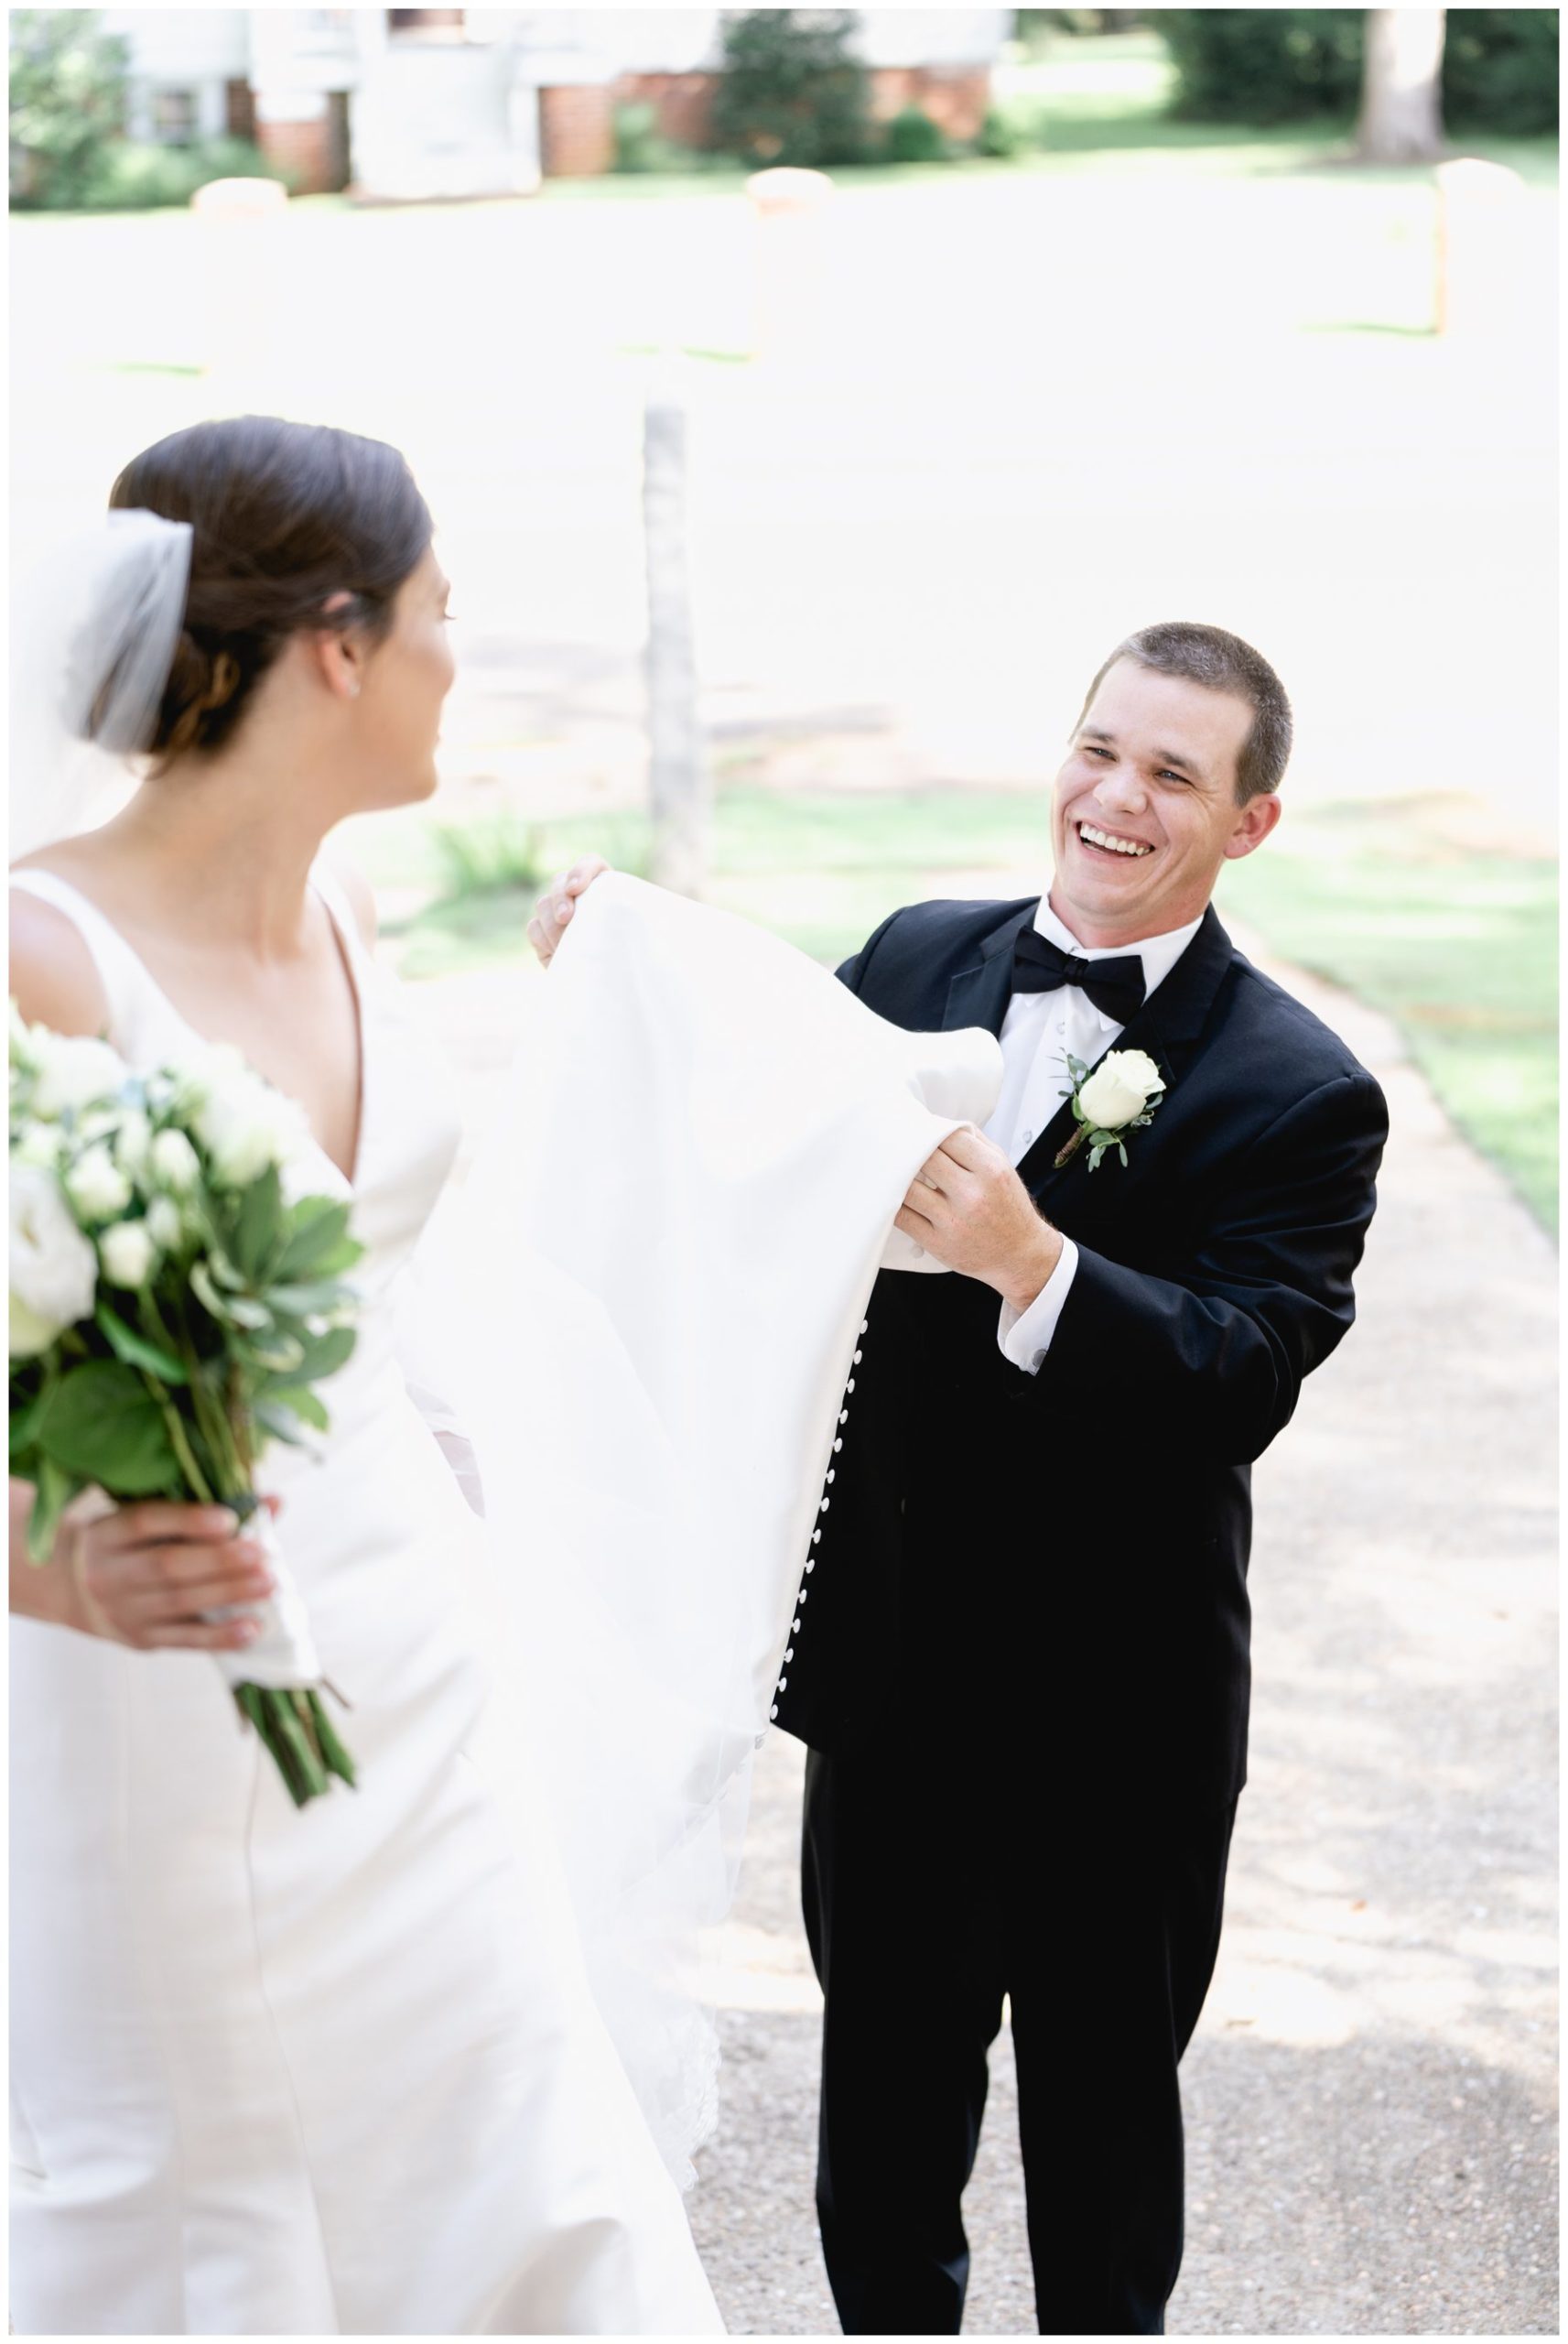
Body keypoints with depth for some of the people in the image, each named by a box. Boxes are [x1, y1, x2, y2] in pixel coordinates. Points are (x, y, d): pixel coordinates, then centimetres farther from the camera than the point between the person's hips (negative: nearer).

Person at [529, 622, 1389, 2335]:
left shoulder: (1296, 1092, -13)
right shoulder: (921, 959, 1)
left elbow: (1239, 1384, -23)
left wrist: (1034, 1264, -38)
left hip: (1112, 1712, -4)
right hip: (887, 1665, 4)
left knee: (1098, 2114, 16)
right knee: (882, 2096, 21)